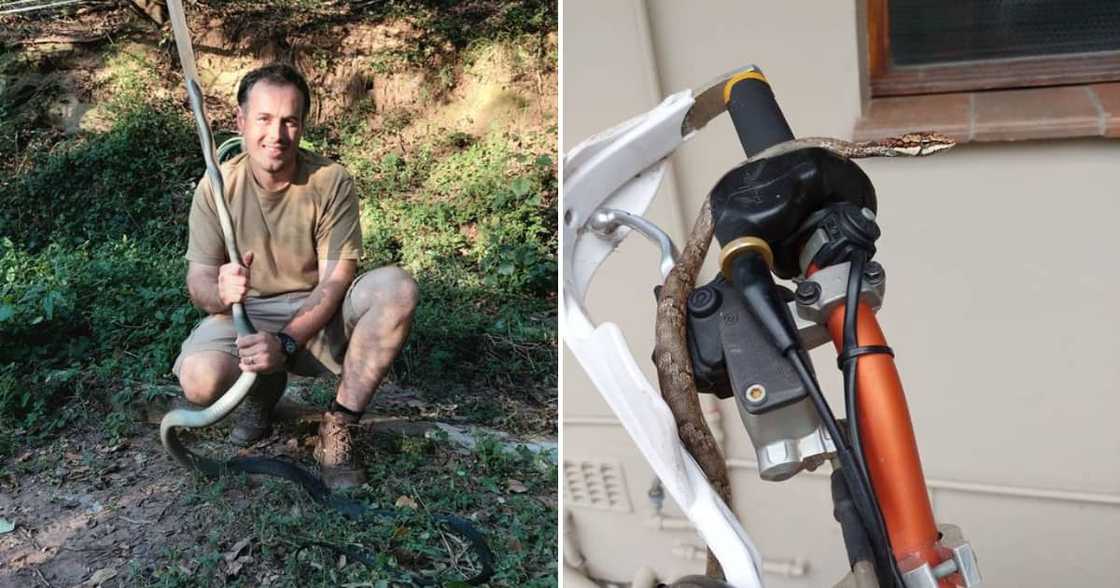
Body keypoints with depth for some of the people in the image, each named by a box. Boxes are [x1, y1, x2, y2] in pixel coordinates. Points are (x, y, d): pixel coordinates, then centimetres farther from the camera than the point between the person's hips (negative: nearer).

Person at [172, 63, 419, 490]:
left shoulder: (331, 181, -13)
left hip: (319, 314, 0)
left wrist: (285, 342, -31)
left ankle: (337, 429, -20)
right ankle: (264, 389, 8)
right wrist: (220, 291, -34)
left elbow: (335, 280, -16)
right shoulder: (216, 186, -8)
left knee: (397, 286, -30)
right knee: (200, 381, -32)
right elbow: (198, 281, -8)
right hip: (246, 314, 0)